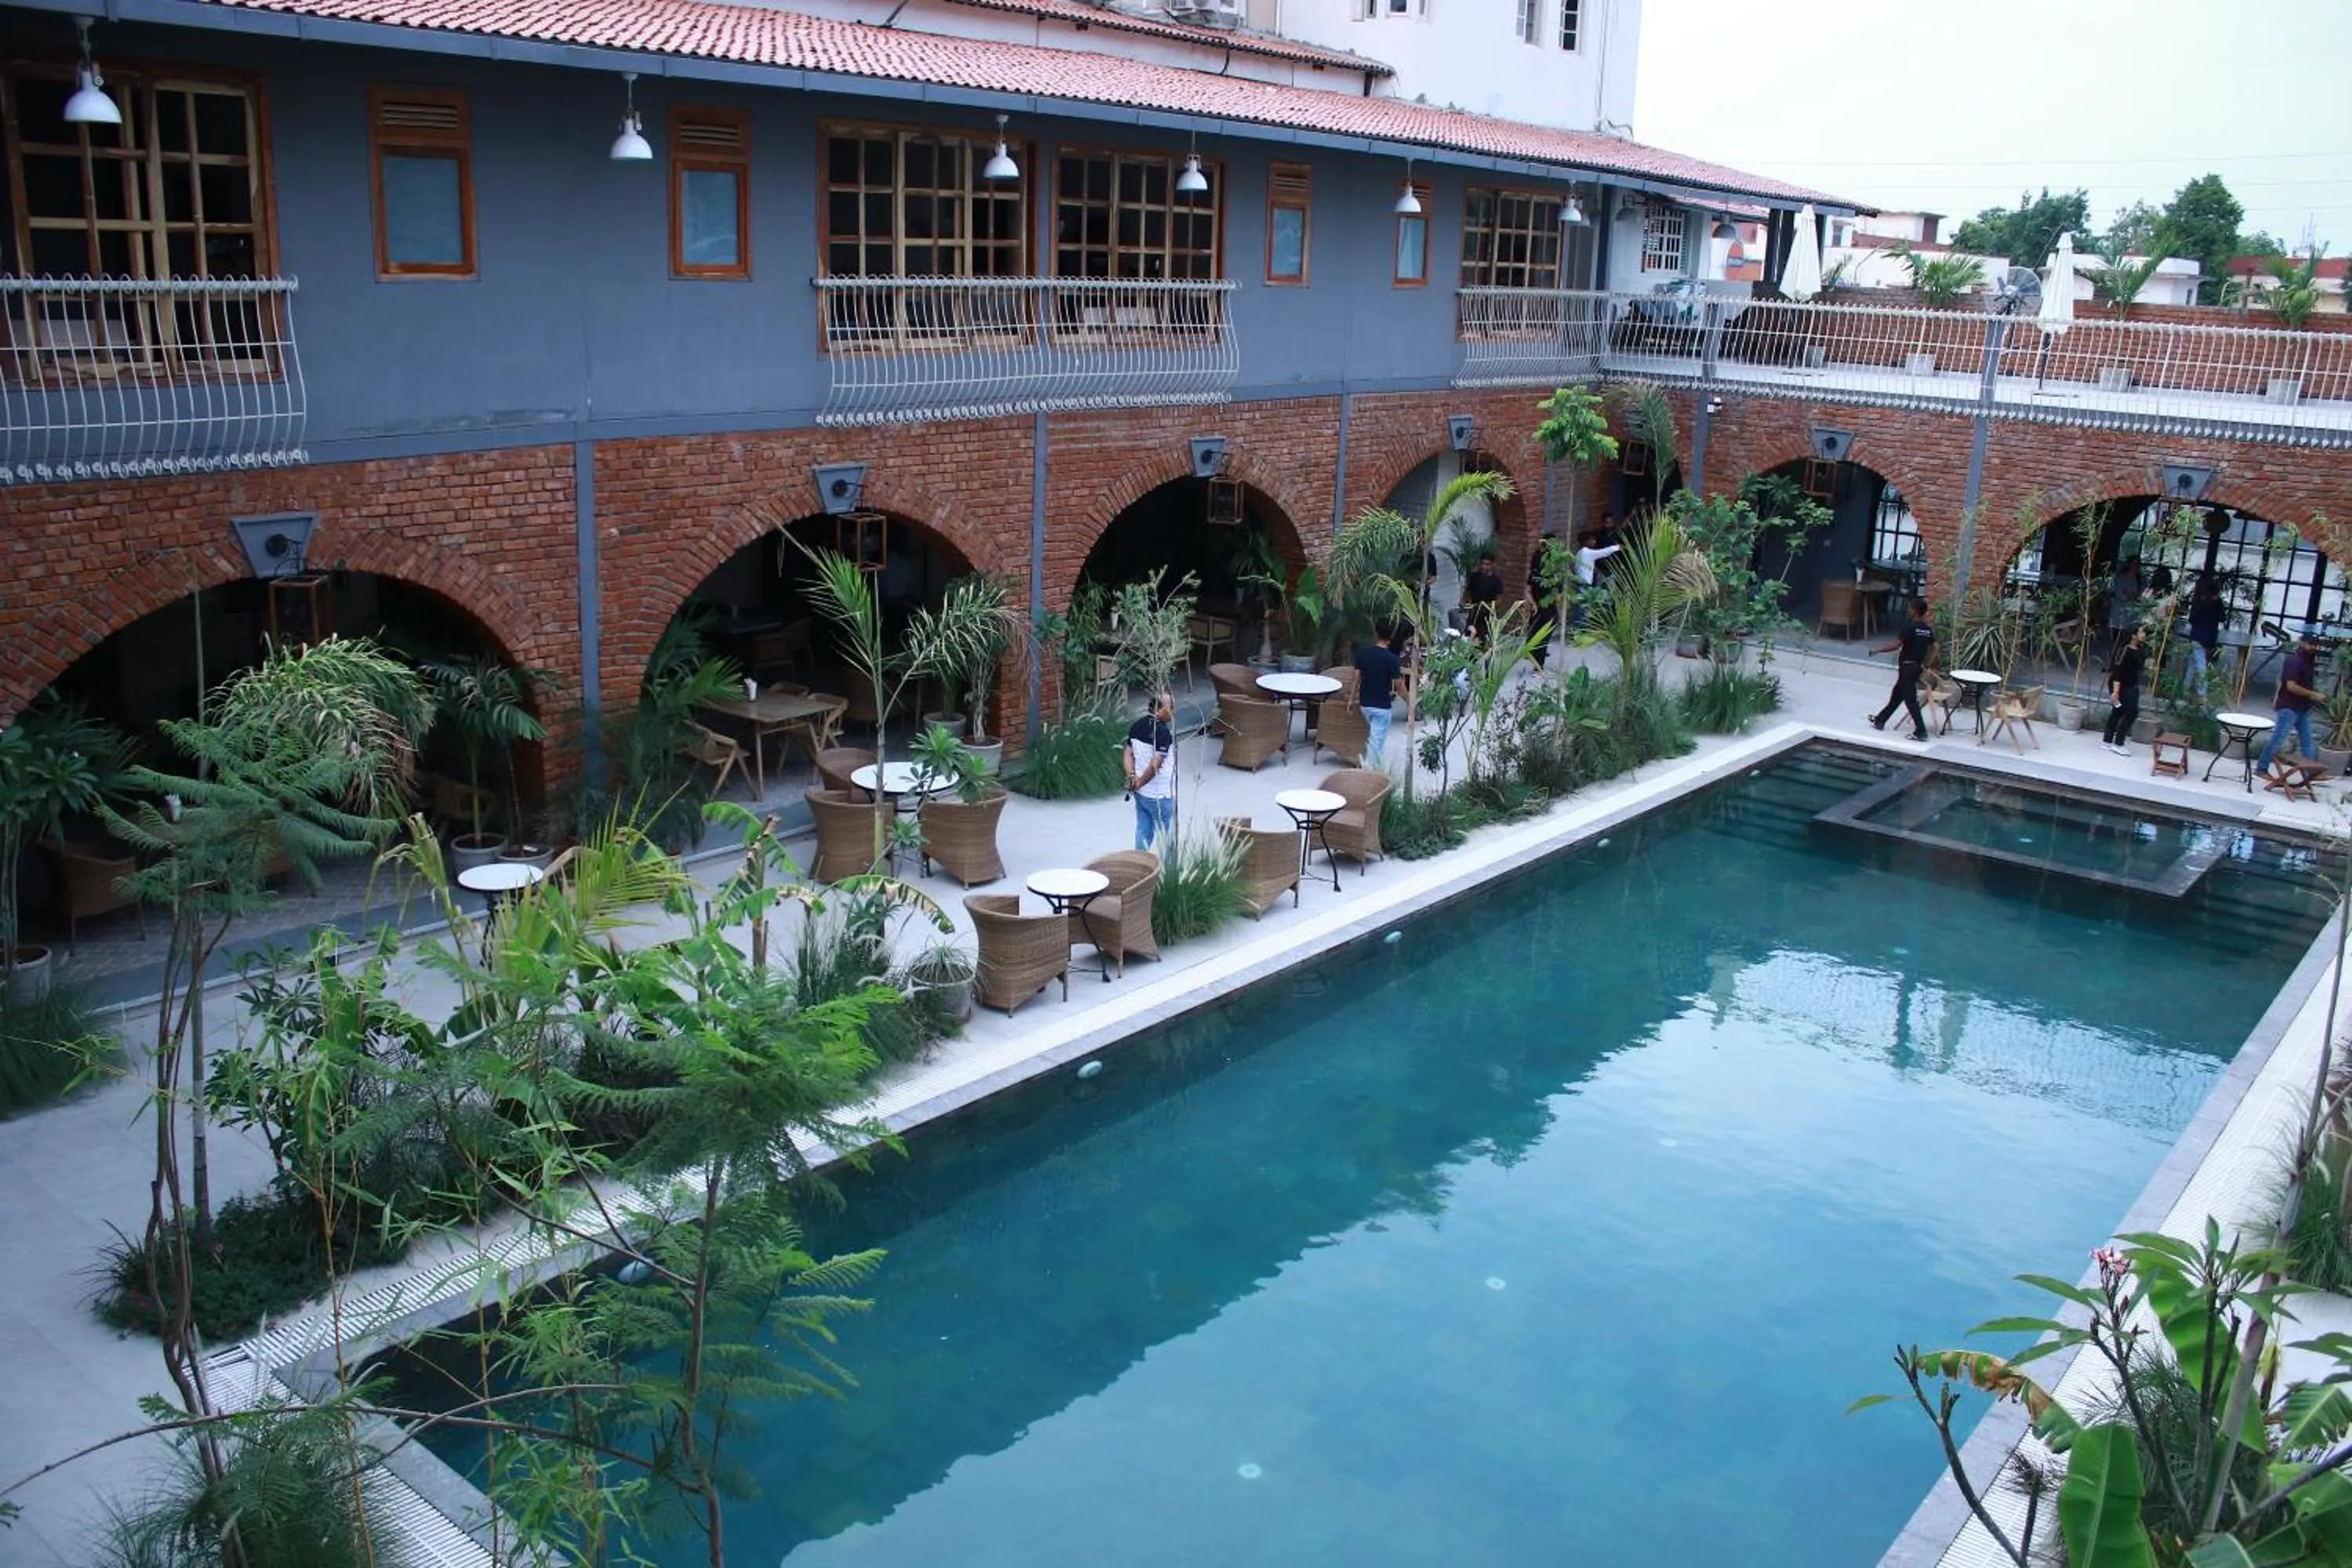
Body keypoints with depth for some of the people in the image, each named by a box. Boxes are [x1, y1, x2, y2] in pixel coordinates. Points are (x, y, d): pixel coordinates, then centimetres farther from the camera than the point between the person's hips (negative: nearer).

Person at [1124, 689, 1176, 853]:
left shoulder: (1137, 726, 3)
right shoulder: (1163, 732, -22)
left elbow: (1129, 754, 6)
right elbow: (1155, 765, -27)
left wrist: (1132, 777, -5)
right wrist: (1140, 783, -14)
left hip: (1141, 794, 8)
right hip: (1160, 796, -8)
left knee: (1143, 831, 16)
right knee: (1167, 837, 7)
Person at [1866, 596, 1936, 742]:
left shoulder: (1909, 626, -17)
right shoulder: (1928, 630, 6)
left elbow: (1896, 645, -18)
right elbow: (1934, 649, 7)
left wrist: (1877, 650, -7)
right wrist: (1926, 666, 15)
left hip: (1907, 667, -8)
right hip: (1917, 667, 8)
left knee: (1910, 700, -6)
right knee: (1897, 694, 20)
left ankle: (1921, 732, -9)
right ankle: (1880, 720, 33)